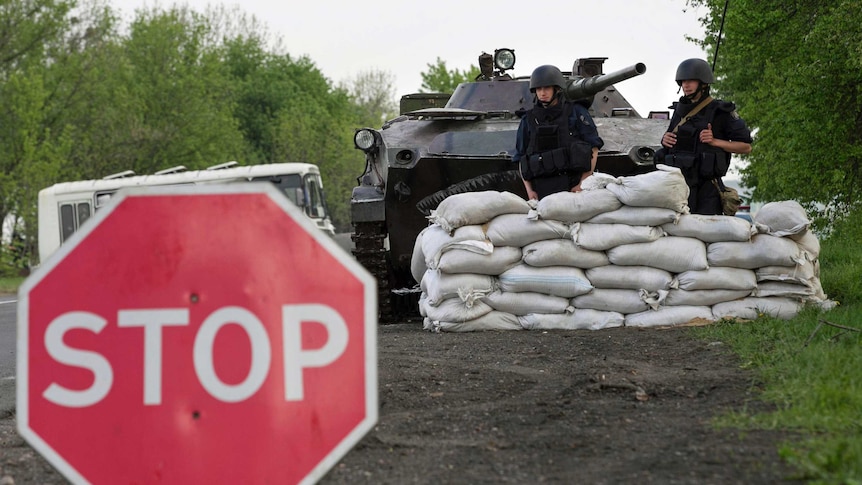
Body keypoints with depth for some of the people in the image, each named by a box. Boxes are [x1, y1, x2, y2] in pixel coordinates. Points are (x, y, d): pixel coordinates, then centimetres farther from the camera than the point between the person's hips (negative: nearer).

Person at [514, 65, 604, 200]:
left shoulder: (576, 113, 7)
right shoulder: (529, 120, 14)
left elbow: (594, 148, 3)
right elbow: (520, 158, 15)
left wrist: (583, 184, -6)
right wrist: (529, 190, 3)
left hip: (574, 187, -2)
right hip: (542, 191, 2)